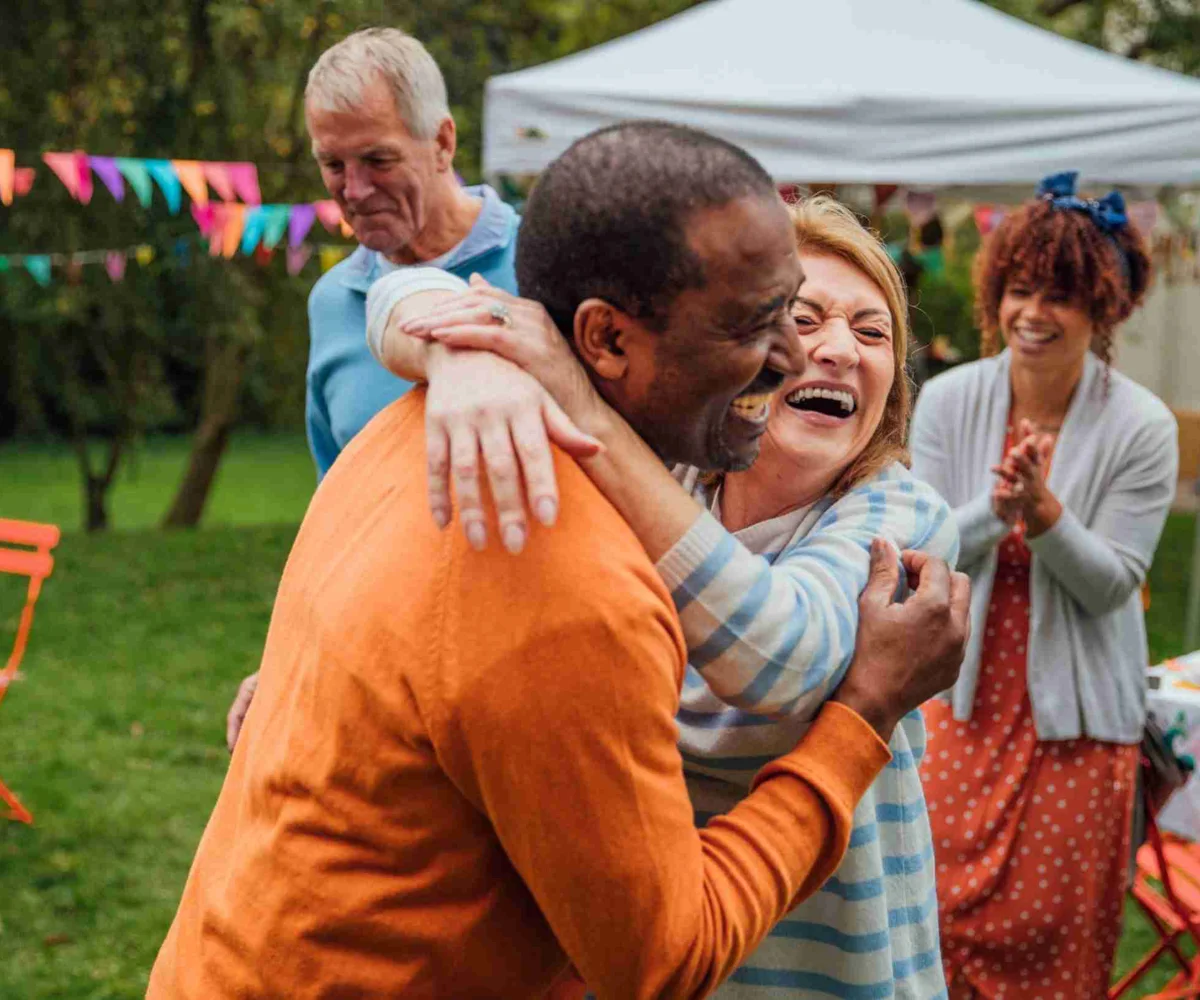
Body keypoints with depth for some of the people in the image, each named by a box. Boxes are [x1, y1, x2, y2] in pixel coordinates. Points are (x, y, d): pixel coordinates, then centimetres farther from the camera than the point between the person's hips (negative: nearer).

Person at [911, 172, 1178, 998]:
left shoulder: (1141, 427, -10)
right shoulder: (948, 401, -4)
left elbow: (1112, 584, -10)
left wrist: (1043, 509, -26)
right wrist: (993, 509, -23)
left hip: (1077, 713, -2)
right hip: (962, 696, 2)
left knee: (1058, 930, 5)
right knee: (949, 912, 6)